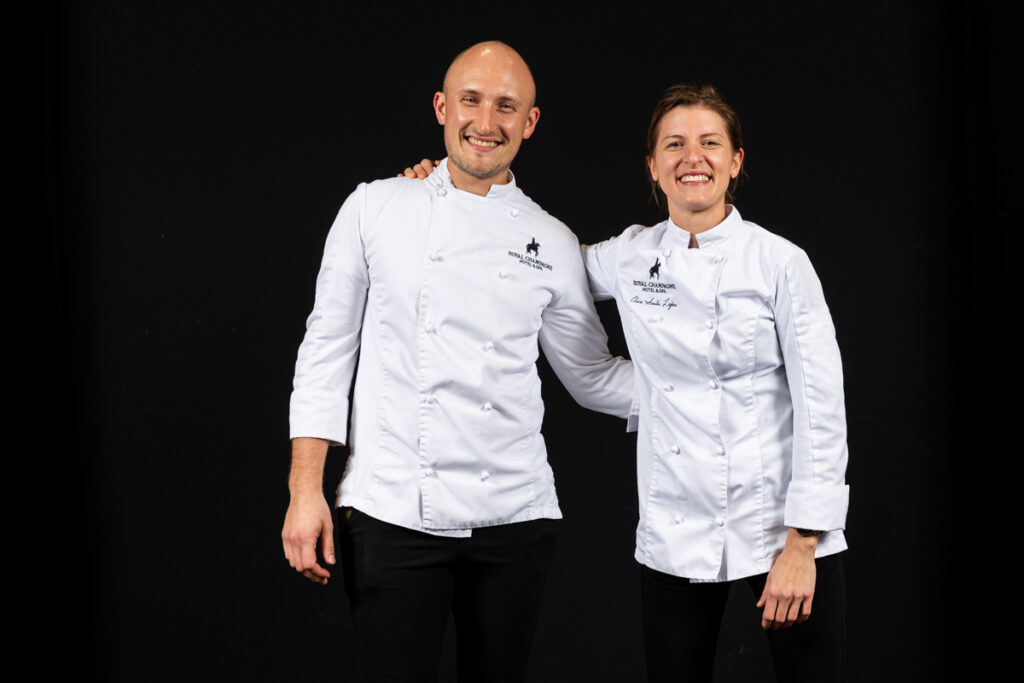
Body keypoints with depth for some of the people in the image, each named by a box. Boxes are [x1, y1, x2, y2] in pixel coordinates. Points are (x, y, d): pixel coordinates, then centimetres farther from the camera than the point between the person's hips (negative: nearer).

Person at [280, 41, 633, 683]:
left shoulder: (552, 244, 6)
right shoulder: (377, 209, 2)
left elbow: (592, 376, 15)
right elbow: (328, 347, 3)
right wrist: (306, 491, -2)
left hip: (513, 515, 2)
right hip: (392, 510, -2)